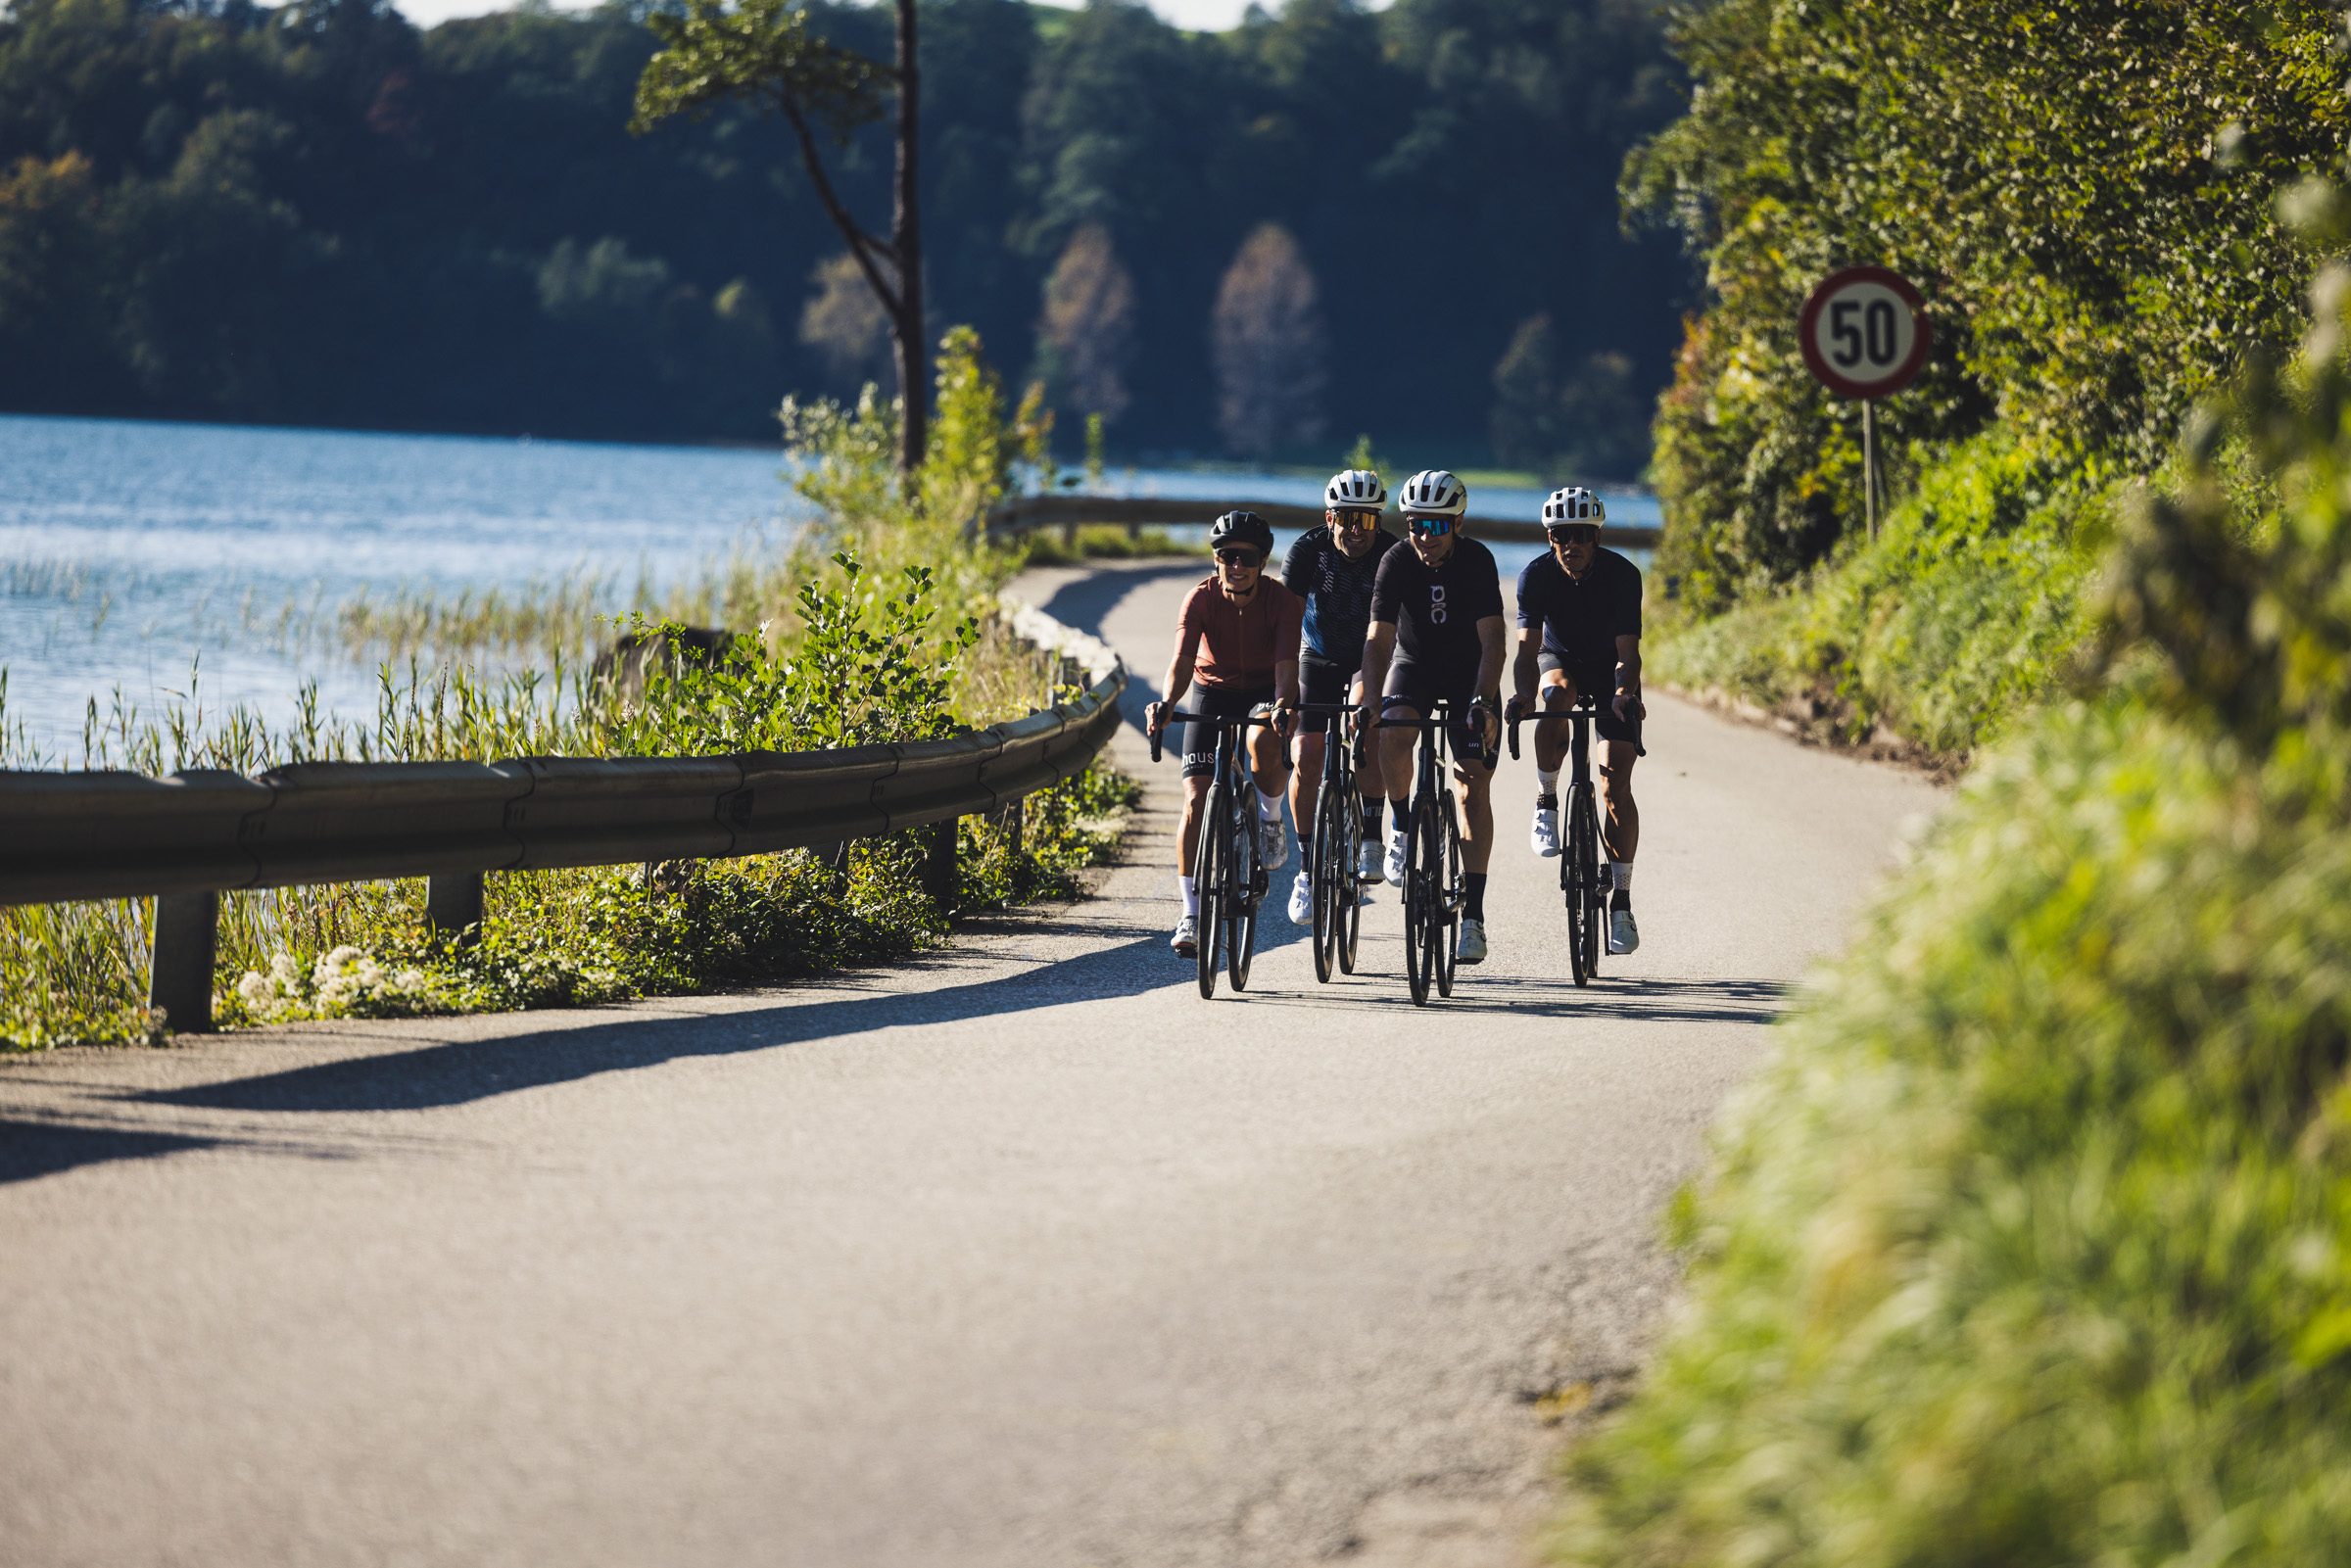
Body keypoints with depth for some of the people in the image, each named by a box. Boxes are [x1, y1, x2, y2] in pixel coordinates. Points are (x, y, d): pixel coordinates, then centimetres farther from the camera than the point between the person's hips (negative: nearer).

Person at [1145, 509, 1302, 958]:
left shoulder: (1283, 601, -19)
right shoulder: (1201, 598, -18)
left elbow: (1286, 663, -30)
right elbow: (1182, 660, -30)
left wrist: (1283, 704, -51)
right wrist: (1167, 702, -50)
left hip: (1264, 693, -1)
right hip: (1212, 692, 1)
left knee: (1264, 743, -37)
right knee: (1196, 800, -11)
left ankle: (1269, 818, -4)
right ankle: (1191, 916, -6)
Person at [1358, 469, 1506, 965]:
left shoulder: (1477, 561, -22)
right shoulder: (1397, 563, -19)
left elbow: (1491, 641, -26)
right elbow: (1378, 639, -23)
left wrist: (1483, 702, -39)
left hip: (1469, 673, -1)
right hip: (1413, 666, 1)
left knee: (1473, 787, -9)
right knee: (1393, 734, -32)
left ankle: (1473, 913, -7)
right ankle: (1401, 827, -5)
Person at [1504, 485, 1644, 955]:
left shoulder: (1622, 575, -25)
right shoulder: (1536, 575, -22)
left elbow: (1628, 651, -30)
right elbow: (1528, 646, -28)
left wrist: (1625, 692, -50)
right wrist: (1521, 693, -48)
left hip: (1609, 669, -1)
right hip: (1560, 660, 1)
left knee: (1616, 784, -13)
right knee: (1556, 698, -38)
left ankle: (1621, 900, -8)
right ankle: (1546, 802, -18)